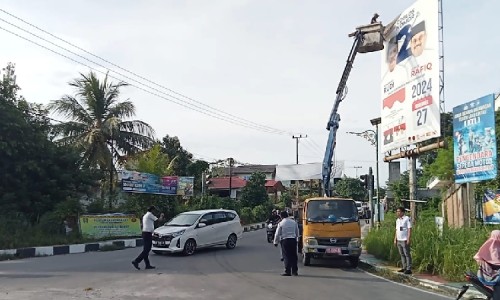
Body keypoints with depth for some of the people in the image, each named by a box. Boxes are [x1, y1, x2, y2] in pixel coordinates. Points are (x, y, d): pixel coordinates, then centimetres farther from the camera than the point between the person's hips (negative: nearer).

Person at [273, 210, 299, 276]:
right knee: (294, 256, 8)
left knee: (287, 256, 0)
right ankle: (295, 271, 13)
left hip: (285, 241, -3)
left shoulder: (281, 223, -4)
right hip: (293, 240, 4)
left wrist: (276, 242, 11)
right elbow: (297, 233, 14)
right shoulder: (294, 222, 7)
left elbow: (277, 234, 0)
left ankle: (288, 271, -1)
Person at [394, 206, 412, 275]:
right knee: (402, 254, 11)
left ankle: (408, 269, -3)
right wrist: (395, 239, 16)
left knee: (407, 254, -5)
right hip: (399, 240, 8)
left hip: (404, 240, -8)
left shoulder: (407, 219, -8)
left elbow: (409, 229, -11)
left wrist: (408, 239, -17)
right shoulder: (397, 220, 15)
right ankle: (404, 268, 17)